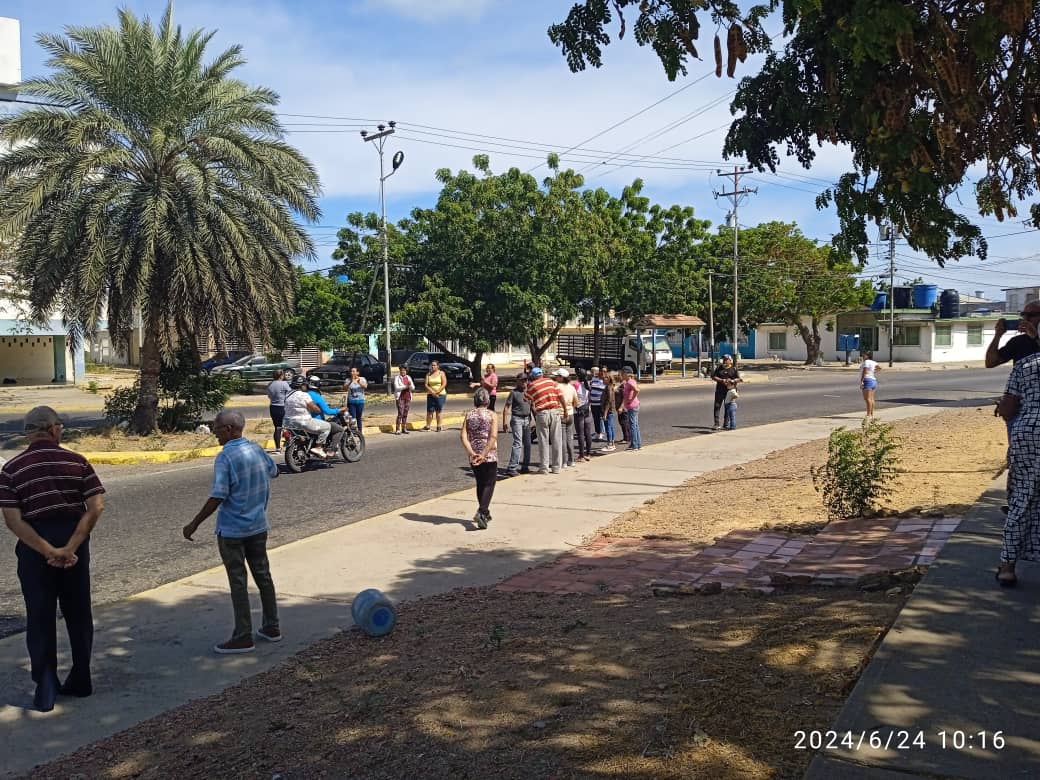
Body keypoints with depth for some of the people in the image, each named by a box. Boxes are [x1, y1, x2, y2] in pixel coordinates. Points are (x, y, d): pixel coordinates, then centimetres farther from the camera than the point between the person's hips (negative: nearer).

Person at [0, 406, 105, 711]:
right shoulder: (76, 461, -3)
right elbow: (96, 507, -13)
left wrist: (48, 551, -15)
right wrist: (70, 547, -15)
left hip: (34, 547, -1)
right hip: (74, 539, 1)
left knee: (40, 618, 8)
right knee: (78, 613, 15)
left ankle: (46, 689, 10)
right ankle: (80, 680, 24)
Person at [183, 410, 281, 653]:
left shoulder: (225, 457, -19)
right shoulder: (256, 449, 2)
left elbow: (217, 497, -22)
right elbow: (273, 471, 19)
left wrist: (194, 524, -13)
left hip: (232, 530, -7)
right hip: (258, 526, 7)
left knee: (238, 582, 1)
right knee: (263, 575, 15)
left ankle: (243, 637, 8)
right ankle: (272, 627, 24)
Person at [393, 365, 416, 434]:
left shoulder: (409, 378, 12)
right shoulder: (397, 378, 0)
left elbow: (413, 388, 8)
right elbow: (397, 387, -12)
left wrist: (410, 385, -15)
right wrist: (405, 386, -24)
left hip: (407, 397, 4)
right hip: (400, 397, -4)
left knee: (405, 414, 4)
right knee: (400, 414, -10)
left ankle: (404, 428, 10)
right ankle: (397, 429, -9)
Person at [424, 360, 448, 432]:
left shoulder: (441, 373, 1)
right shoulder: (428, 374, 9)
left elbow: (444, 384, -7)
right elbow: (426, 385, 2)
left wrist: (437, 392, -15)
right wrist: (432, 392, -13)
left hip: (440, 394, -2)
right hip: (430, 395, 2)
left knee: (438, 411, -1)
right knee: (429, 411, -3)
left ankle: (438, 427, 5)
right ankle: (427, 426, 1)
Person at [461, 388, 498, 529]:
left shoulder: (469, 415, 2)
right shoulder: (491, 415, -7)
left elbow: (463, 436, -8)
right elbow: (493, 437, -18)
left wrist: (471, 452, -14)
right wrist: (484, 454, -20)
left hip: (474, 456, 4)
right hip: (490, 455, -4)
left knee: (480, 484, 18)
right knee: (489, 484, 1)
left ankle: (484, 513, 28)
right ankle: (481, 512, -18)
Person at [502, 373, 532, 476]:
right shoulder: (513, 392, -6)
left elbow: (532, 405, 22)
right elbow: (506, 408, -7)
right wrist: (505, 422, -14)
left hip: (527, 419, 6)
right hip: (517, 419, -6)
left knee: (527, 444, 9)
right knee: (518, 443, -15)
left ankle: (525, 466, 21)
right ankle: (511, 468, -16)